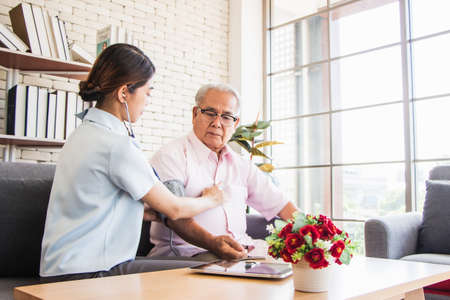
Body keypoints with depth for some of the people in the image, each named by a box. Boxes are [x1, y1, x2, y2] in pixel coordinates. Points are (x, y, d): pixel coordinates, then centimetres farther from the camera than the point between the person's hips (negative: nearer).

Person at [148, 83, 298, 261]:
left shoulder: (240, 165, 20)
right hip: (189, 250, -7)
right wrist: (212, 242, -33)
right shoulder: (171, 156, -3)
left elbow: (278, 203, 19)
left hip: (241, 250, 7)